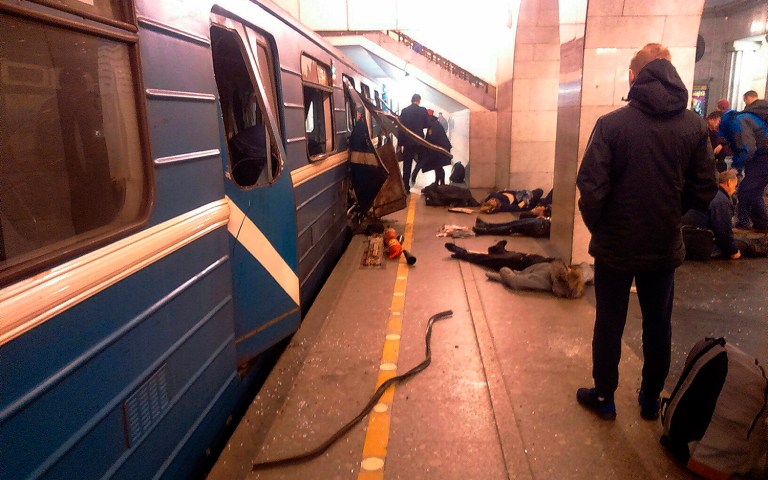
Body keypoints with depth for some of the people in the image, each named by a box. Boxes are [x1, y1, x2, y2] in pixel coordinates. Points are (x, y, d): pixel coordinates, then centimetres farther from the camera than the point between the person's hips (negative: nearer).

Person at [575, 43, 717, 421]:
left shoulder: (612, 123, -16)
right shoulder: (694, 125, -5)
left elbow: (591, 188, -19)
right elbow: (705, 191, -2)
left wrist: (598, 227, -2)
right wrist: (671, 213, 14)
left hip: (615, 247, -3)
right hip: (665, 248, 3)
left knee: (609, 324, 13)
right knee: (658, 326, 19)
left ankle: (604, 397, 28)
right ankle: (651, 400, 35)